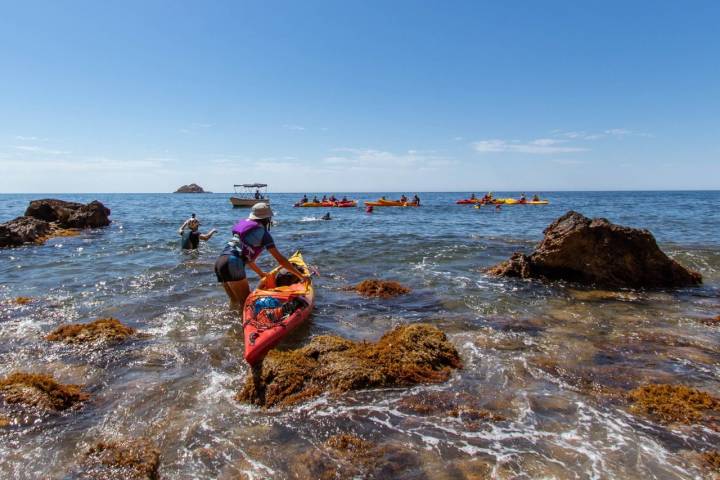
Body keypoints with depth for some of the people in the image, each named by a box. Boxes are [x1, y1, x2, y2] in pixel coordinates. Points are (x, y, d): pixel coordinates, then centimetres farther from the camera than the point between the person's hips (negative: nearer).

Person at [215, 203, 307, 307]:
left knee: (234, 301, 22)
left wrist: (260, 273, 40)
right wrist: (300, 275, 4)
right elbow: (280, 259, -2)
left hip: (219, 262, 9)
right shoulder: (262, 233, 0)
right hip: (232, 265, -9)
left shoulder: (244, 226, 24)